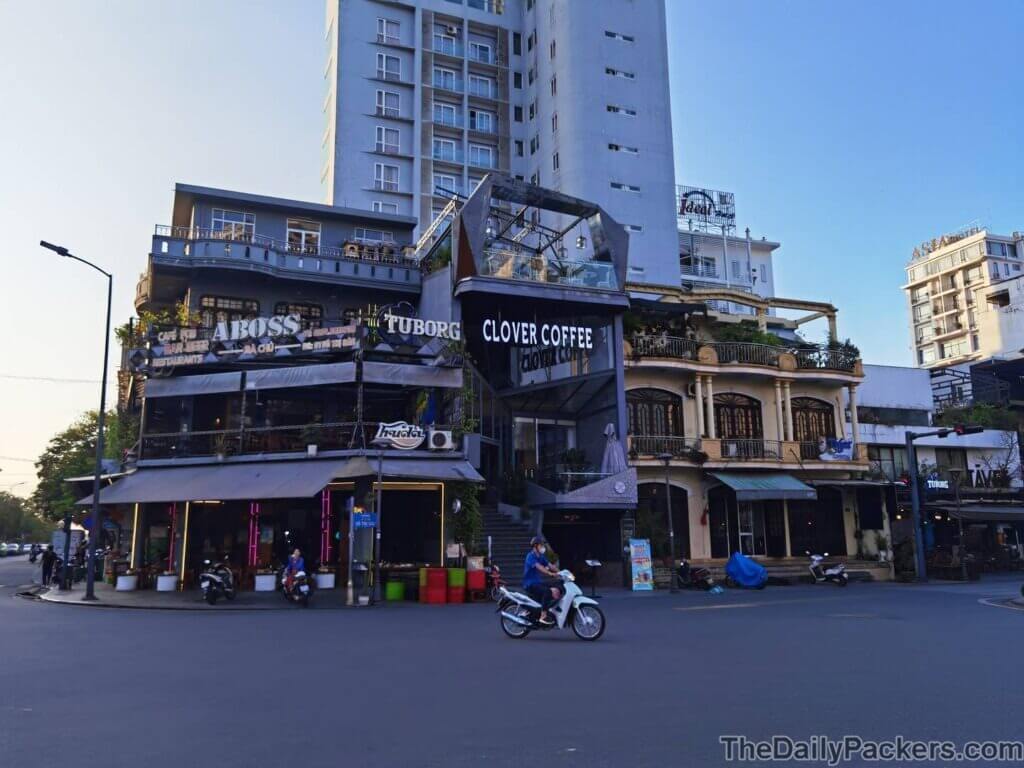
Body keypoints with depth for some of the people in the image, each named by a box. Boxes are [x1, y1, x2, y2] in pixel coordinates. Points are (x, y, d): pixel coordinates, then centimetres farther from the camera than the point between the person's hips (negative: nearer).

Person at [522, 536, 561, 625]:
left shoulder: (541, 557, 15)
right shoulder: (531, 556, -13)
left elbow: (550, 565, 6)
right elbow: (538, 567, -29)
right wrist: (550, 573, -42)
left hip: (538, 582, 9)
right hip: (530, 584, -9)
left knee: (556, 591, -1)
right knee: (547, 591, -29)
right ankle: (543, 617, -27)